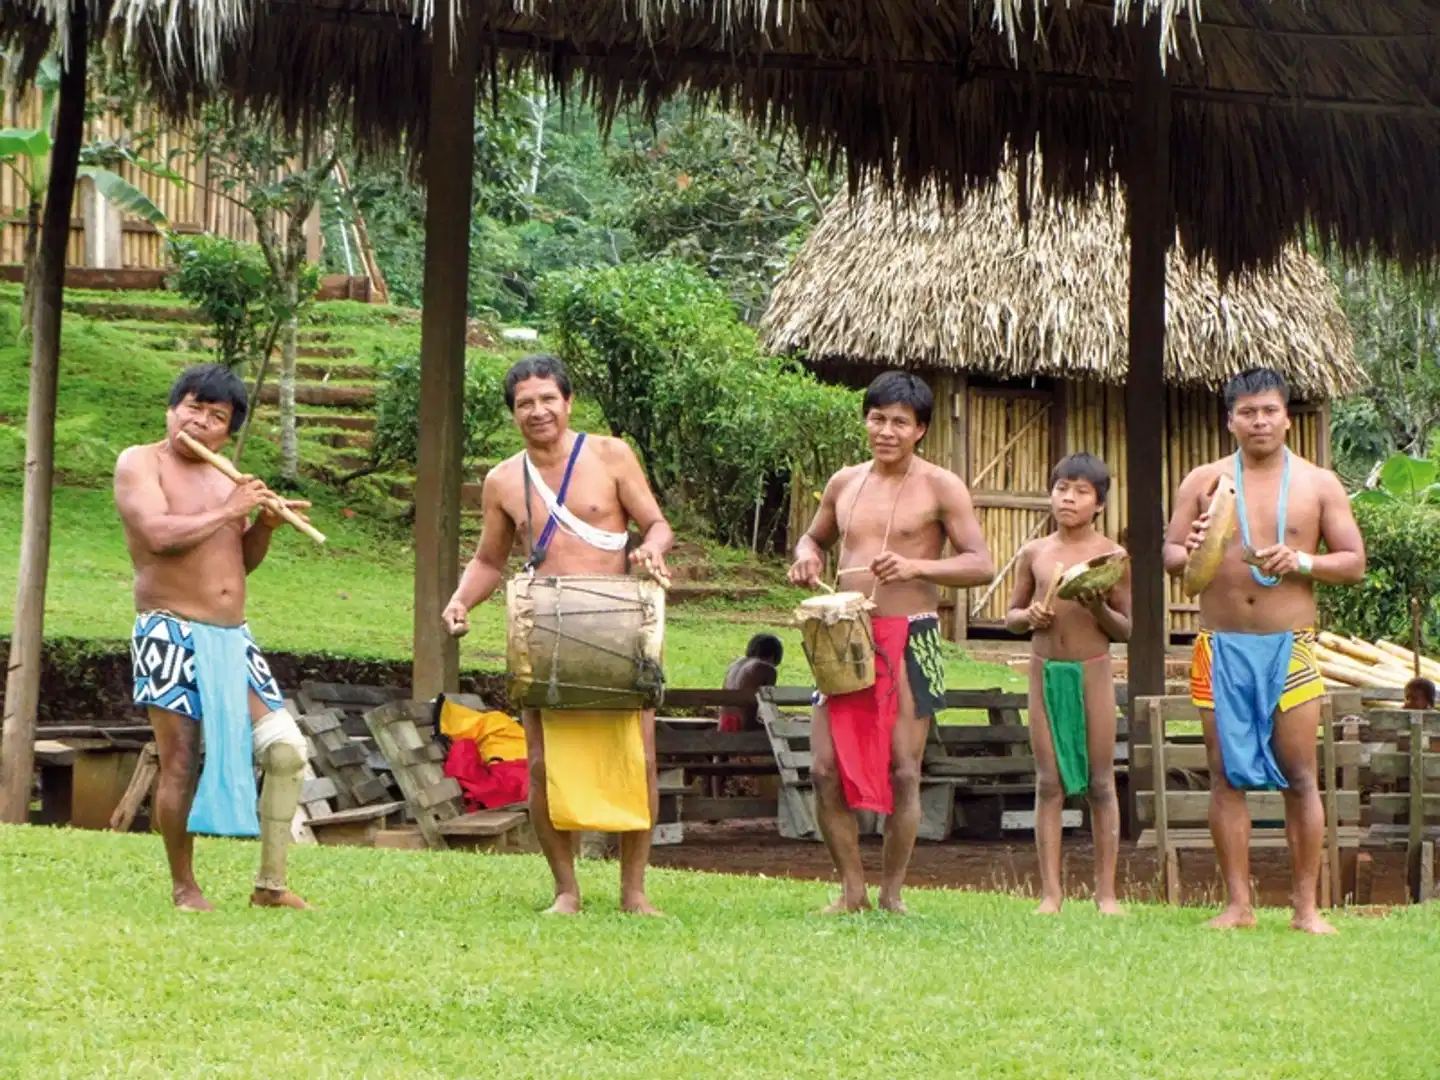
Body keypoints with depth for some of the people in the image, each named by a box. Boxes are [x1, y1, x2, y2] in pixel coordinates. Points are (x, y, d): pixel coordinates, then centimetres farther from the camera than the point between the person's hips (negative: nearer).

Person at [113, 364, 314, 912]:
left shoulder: (225, 477, 16)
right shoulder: (139, 463, -3)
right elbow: (158, 534, -20)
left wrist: (264, 525, 3)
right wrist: (229, 512, -12)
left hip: (232, 638, 6)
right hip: (170, 634, -6)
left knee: (287, 749, -3)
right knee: (181, 763, -7)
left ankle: (271, 884, 6)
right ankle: (184, 887, 8)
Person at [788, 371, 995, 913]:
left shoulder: (941, 487, -3)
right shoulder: (844, 483, 12)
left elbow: (981, 564, -8)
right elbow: (815, 536, 28)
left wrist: (916, 566, -22)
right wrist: (806, 556, 4)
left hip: (910, 639, -4)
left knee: (902, 772, -2)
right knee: (827, 769, -1)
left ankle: (891, 894, 10)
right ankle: (851, 891, 11)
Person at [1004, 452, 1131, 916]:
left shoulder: (1111, 556, -2)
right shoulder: (1034, 553, 6)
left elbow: (1126, 630, 0)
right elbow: (1010, 616, 13)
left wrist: (1099, 609, -18)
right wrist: (1030, 617, -9)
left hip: (1092, 670, -2)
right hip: (1045, 669, 2)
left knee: (1100, 782, 2)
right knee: (1049, 782, 2)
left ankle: (1106, 892, 7)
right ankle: (1050, 892, 5)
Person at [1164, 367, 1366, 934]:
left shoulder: (1319, 484, 6)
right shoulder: (1203, 482, 7)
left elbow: (1354, 562, 4)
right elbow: (1169, 553, 6)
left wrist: (1302, 562, -15)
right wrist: (1190, 554, -17)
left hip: (1290, 647, -1)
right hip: (1222, 647, 1)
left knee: (1300, 776, -1)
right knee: (1227, 777, 2)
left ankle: (1306, 908, 4)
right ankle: (1237, 904, 8)